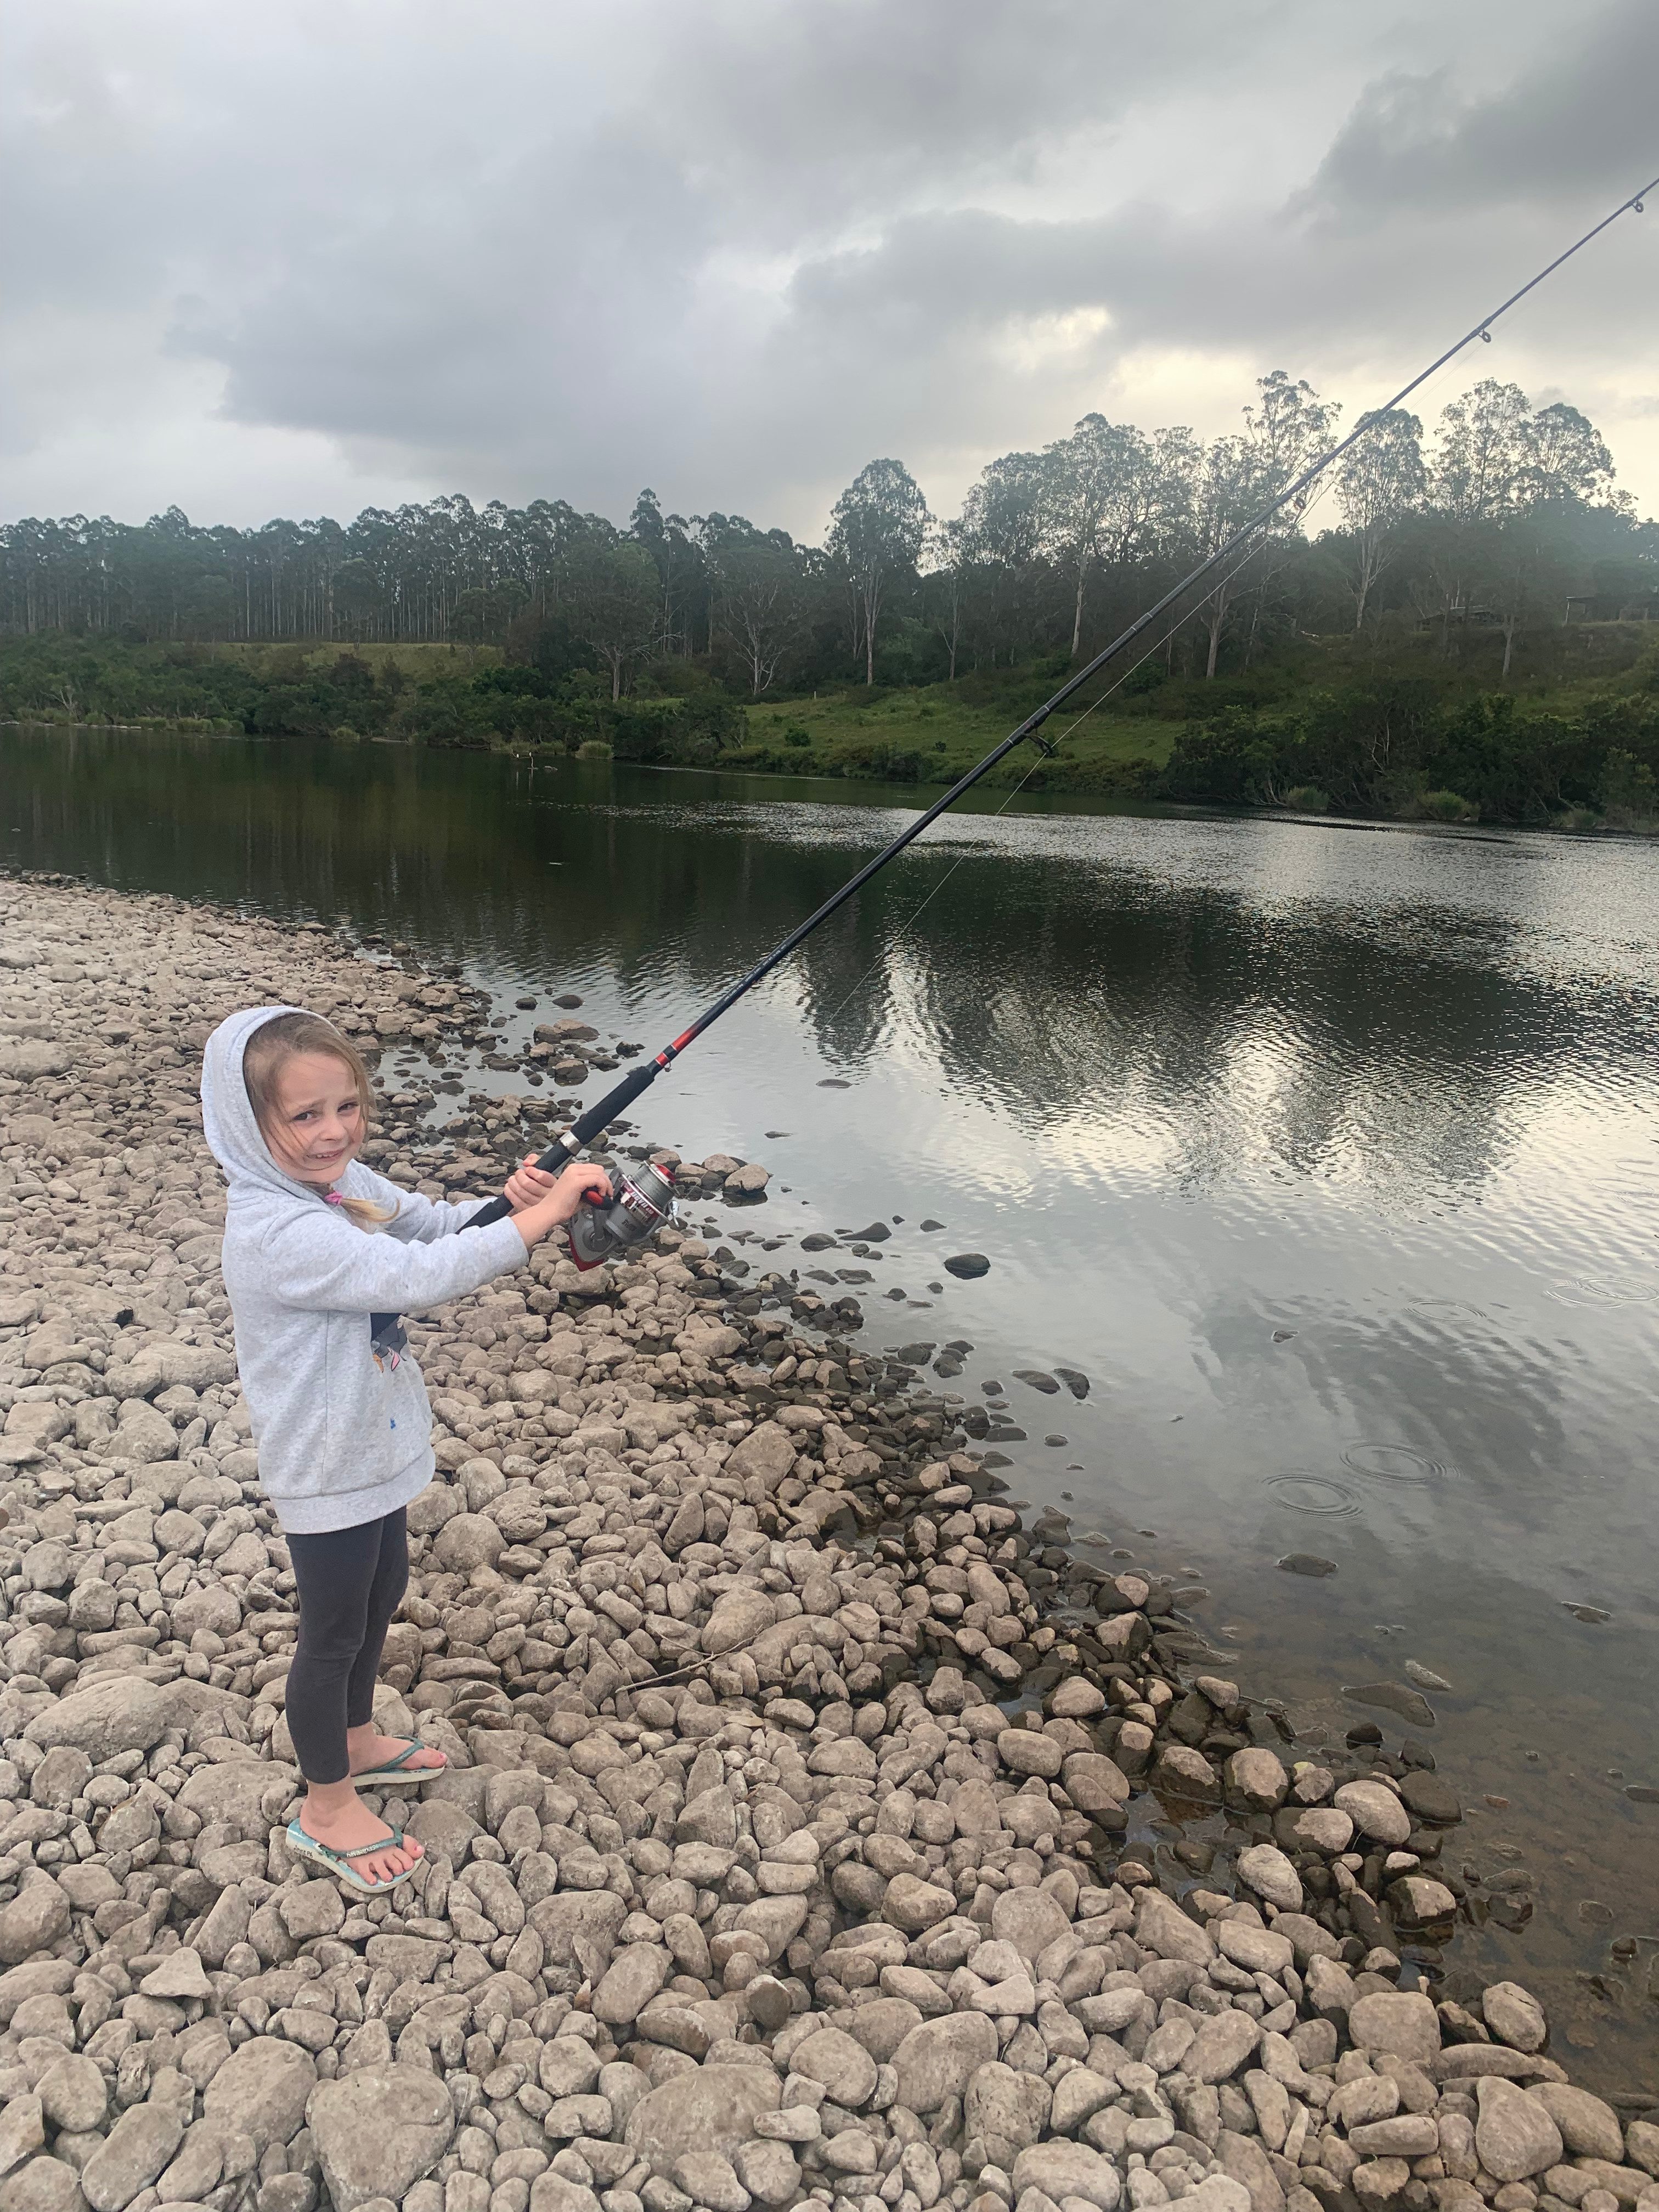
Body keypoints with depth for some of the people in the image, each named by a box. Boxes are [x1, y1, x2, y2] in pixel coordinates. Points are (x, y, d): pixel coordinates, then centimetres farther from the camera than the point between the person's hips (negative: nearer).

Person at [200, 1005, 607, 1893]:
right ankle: (326, 1808, 35)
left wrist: (508, 1201, -18)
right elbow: (421, 1276, -41)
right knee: (333, 1635, 12)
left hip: (375, 1449, 9)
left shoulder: (343, 1182, -4)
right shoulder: (276, 1232, -33)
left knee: (382, 1594, 27)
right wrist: (546, 1211, -37)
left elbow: (436, 1226, 3)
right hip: (328, 1475, -9)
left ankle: (355, 1743, 51)